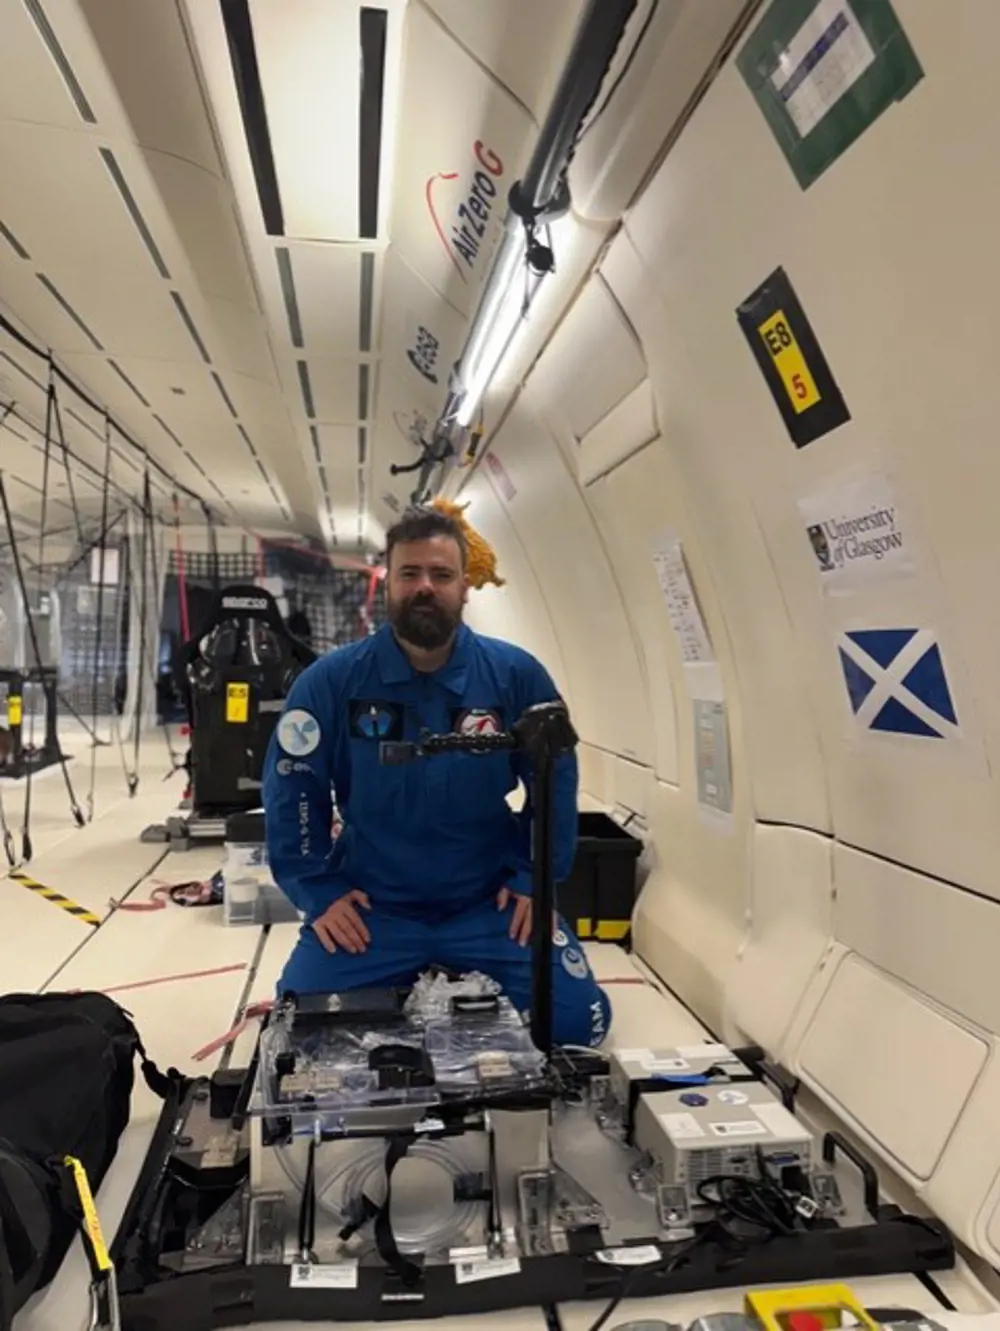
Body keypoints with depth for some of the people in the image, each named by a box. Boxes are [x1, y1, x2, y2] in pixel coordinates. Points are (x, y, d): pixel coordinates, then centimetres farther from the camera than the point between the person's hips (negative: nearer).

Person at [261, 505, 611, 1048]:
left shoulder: (516, 674, -9)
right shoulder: (330, 681, -10)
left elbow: (555, 781, 1)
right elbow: (291, 790, -2)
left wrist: (535, 878, -3)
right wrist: (318, 892, -6)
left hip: (490, 903, 0)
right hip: (370, 906, 0)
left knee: (576, 1016, -9)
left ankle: (464, 990, 21)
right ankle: (406, 988, 21)